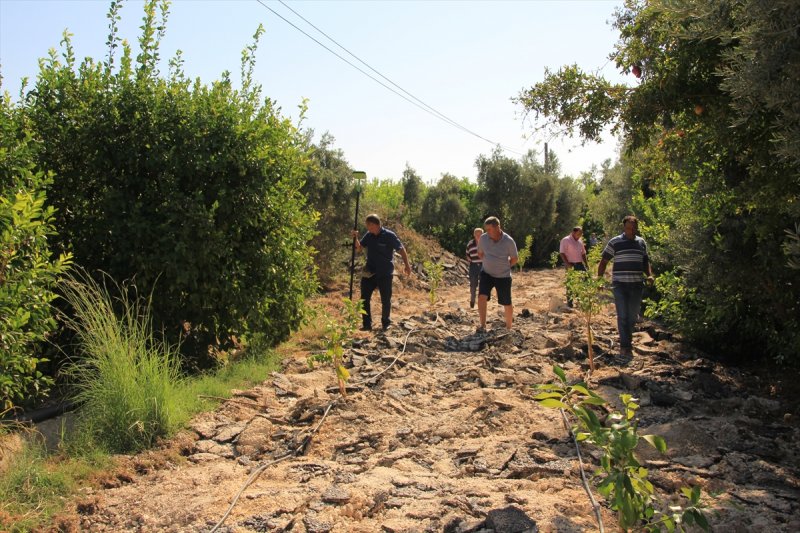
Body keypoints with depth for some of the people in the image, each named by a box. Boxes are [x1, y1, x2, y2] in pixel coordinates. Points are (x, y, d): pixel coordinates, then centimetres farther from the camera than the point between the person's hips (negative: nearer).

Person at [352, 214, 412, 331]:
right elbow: (358, 248, 7)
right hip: (370, 273, 5)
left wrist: (407, 265, -8)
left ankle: (386, 323, 25)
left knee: (386, 300, 6)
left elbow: (401, 249, -7)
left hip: (385, 274, -5)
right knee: (364, 298, 3)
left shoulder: (389, 236, -14)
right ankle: (367, 324, 13)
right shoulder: (368, 235, 1)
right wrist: (356, 238, -11)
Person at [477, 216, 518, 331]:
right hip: (486, 273, 2)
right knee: (482, 297, -21)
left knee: (507, 304, 9)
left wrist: (502, 266, -1)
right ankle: (483, 326, -17)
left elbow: (514, 259, -2)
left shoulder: (509, 241, -17)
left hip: (503, 276, -1)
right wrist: (490, 263, 3)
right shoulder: (483, 238, -10)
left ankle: (509, 328, 28)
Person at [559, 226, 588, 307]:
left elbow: (583, 253, 21)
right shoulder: (566, 240, -7)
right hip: (571, 265, -7)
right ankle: (569, 303, 7)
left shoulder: (580, 241, 15)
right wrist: (568, 264, -20)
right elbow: (562, 253, -13)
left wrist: (586, 264, 13)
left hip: (580, 264, 7)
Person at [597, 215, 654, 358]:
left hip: (636, 284, 4)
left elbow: (646, 262, 21)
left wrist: (650, 275, 3)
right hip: (620, 284, -4)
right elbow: (603, 262, 0)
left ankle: (628, 339, 33)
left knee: (633, 315, 12)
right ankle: (625, 345, -1)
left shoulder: (641, 242, 10)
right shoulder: (615, 242, -3)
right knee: (622, 315, -5)